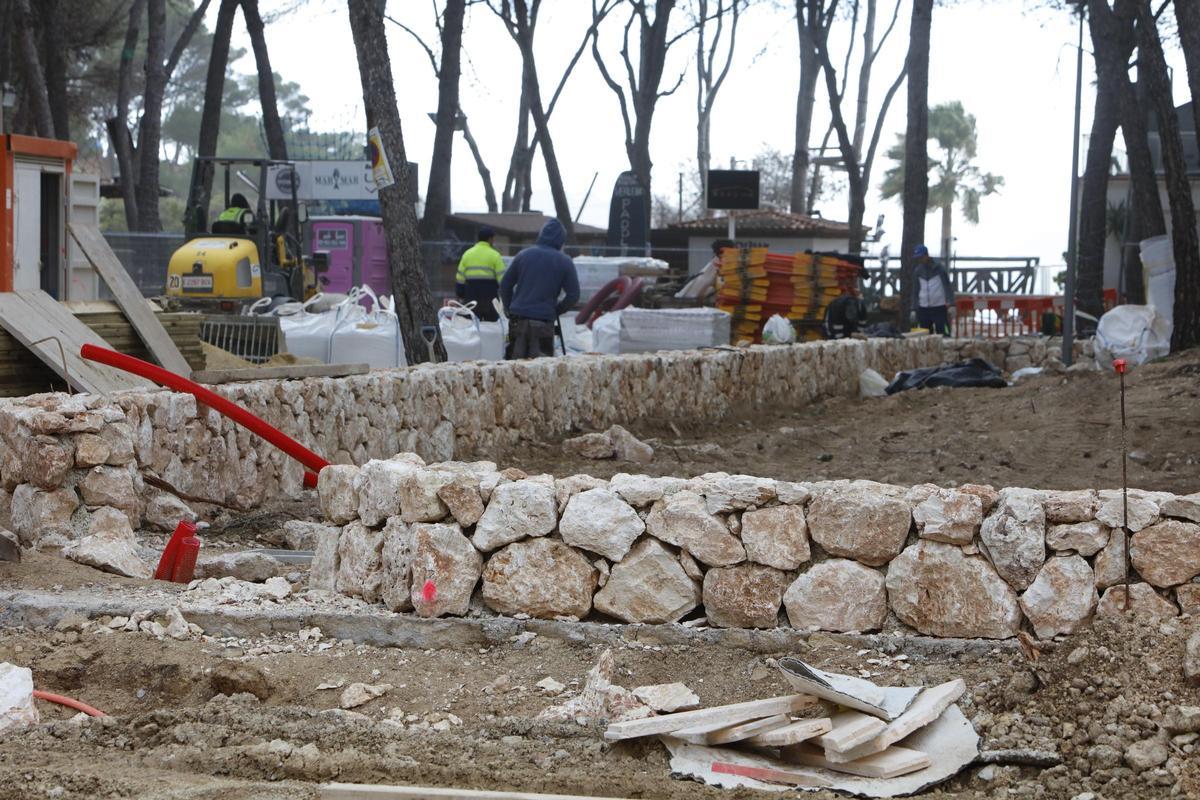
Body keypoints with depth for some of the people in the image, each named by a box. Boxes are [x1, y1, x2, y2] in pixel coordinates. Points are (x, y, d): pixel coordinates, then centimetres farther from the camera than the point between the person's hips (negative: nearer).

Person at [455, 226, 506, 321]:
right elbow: (502, 278, -8)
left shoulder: (467, 254, 9)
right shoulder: (494, 255, -3)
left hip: (471, 299, 3)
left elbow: (460, 278, 8)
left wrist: (460, 296, 15)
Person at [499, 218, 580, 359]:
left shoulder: (523, 255, 7)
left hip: (518, 319, 3)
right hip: (544, 322, -3)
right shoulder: (564, 262, -1)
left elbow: (505, 285, 9)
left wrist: (510, 309, 18)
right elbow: (573, 295, -3)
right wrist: (557, 310, 10)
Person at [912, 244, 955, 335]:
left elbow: (948, 286, -4)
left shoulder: (940, 268, -2)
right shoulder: (918, 271, 10)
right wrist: (914, 309, 9)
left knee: (943, 334, -7)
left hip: (939, 308, -4)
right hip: (923, 309, 4)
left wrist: (951, 304, -15)